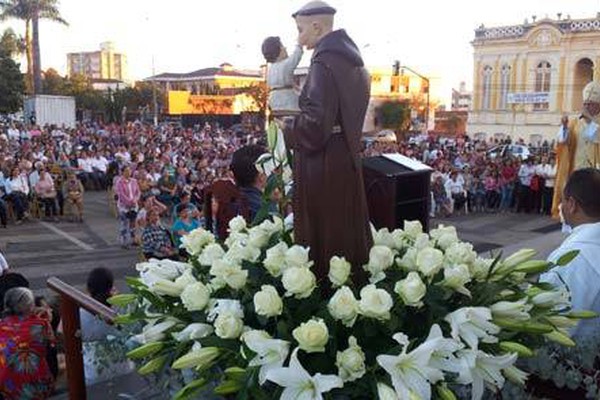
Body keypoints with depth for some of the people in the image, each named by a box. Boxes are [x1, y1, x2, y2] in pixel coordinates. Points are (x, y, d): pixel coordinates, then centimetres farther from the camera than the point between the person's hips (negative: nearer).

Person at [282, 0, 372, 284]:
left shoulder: (324, 62, -17)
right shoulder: (348, 59, 10)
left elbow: (315, 121, -25)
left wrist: (288, 127, -7)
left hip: (322, 163, -9)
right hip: (346, 156, 9)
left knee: (323, 233, 2)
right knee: (346, 227, 18)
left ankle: (324, 284, 15)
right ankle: (357, 281, 30)